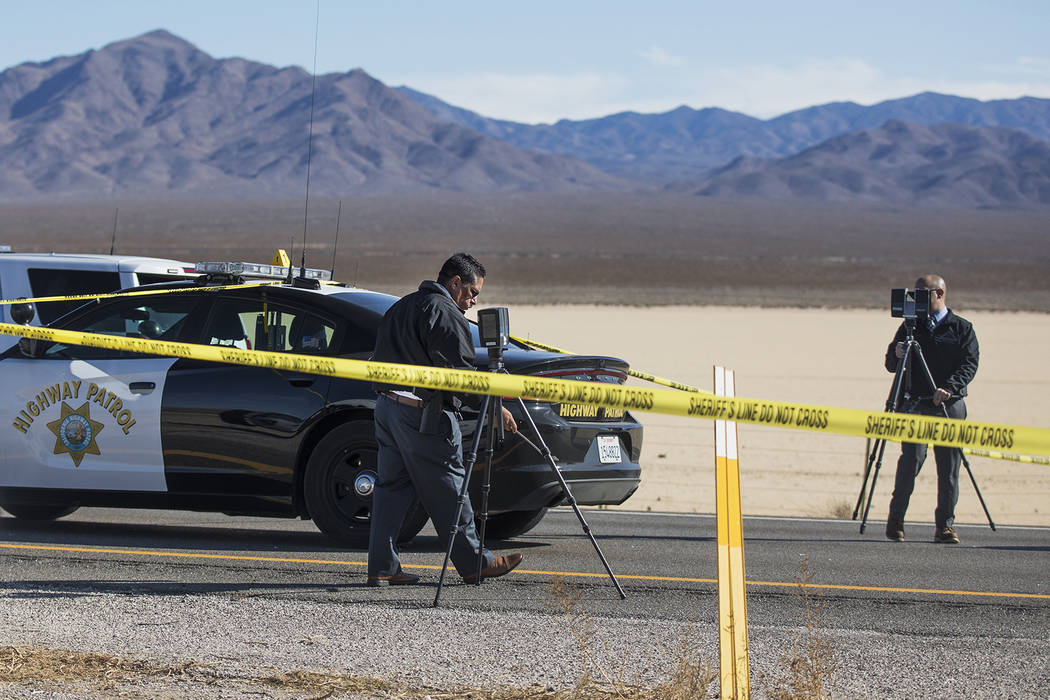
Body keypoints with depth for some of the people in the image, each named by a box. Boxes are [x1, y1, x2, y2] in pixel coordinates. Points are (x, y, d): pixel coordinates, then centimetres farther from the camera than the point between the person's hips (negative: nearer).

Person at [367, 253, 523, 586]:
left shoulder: (401, 308, 18)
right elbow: (461, 372, -16)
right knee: (447, 489, 0)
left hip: (387, 406, 9)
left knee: (391, 486, 8)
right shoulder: (446, 315, -11)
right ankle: (474, 563, 9)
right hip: (424, 414, -9)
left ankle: (382, 568, 5)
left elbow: (380, 360, 22)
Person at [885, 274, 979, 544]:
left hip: (950, 406, 0)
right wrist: (896, 354, -11)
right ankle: (896, 518, -2)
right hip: (916, 404, 0)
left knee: (949, 467, -1)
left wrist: (949, 388, -19)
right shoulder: (910, 326, 14)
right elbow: (890, 364, 13)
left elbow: (969, 364, -3)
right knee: (911, 460, -14)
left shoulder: (962, 328, 9)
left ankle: (945, 525, 7)